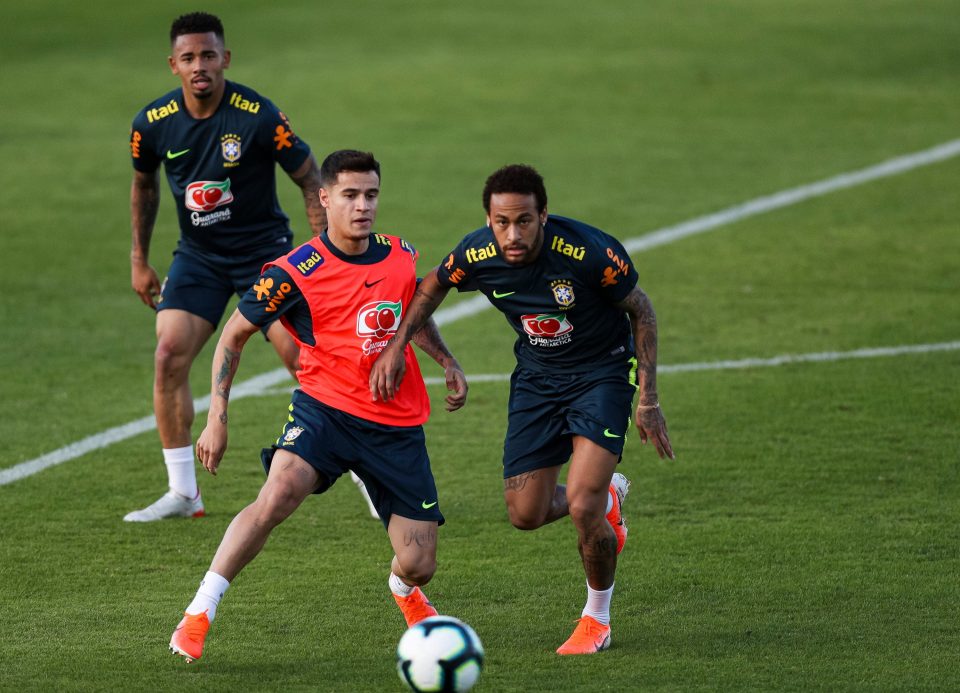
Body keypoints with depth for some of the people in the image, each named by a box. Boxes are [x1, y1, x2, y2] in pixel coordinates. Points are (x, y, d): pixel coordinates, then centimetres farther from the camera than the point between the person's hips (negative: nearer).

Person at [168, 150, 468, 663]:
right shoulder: (296, 273, -11)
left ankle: (404, 588, 41)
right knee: (278, 495, -33)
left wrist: (447, 361, 17)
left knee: (418, 565, 0)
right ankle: (198, 616, -25)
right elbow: (234, 335, 0)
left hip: (398, 426, 4)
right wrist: (216, 418, -5)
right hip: (324, 408, -4)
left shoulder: (401, 256, 3)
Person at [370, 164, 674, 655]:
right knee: (525, 514, 2)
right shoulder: (477, 255, -19)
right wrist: (396, 346, -5)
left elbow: (640, 310, -12)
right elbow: (433, 286, 6)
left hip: (601, 371, -4)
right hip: (536, 376, 4)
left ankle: (597, 617, 9)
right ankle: (608, 496, 37)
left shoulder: (589, 251, -30)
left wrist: (648, 400, -12)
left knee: (581, 506, -19)